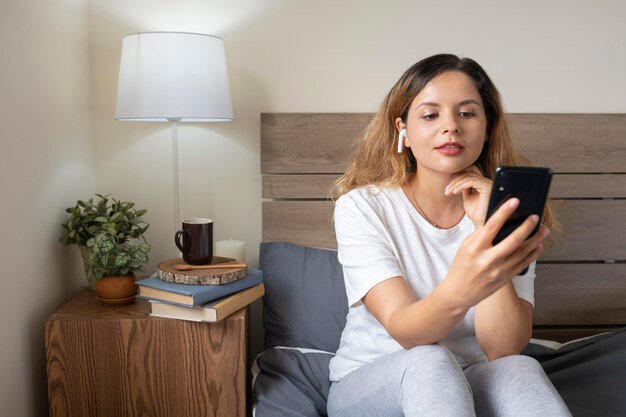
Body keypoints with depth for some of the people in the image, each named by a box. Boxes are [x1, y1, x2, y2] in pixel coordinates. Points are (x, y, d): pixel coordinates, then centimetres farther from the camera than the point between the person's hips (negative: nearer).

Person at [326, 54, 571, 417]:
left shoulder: (504, 210, -6)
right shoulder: (361, 207, -12)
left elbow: (503, 350, -16)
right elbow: (404, 331, -25)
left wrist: (487, 230, -26)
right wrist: (457, 293, -48)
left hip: (470, 387, 2)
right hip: (368, 385, -1)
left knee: (519, 369, -31)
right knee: (428, 362, -34)